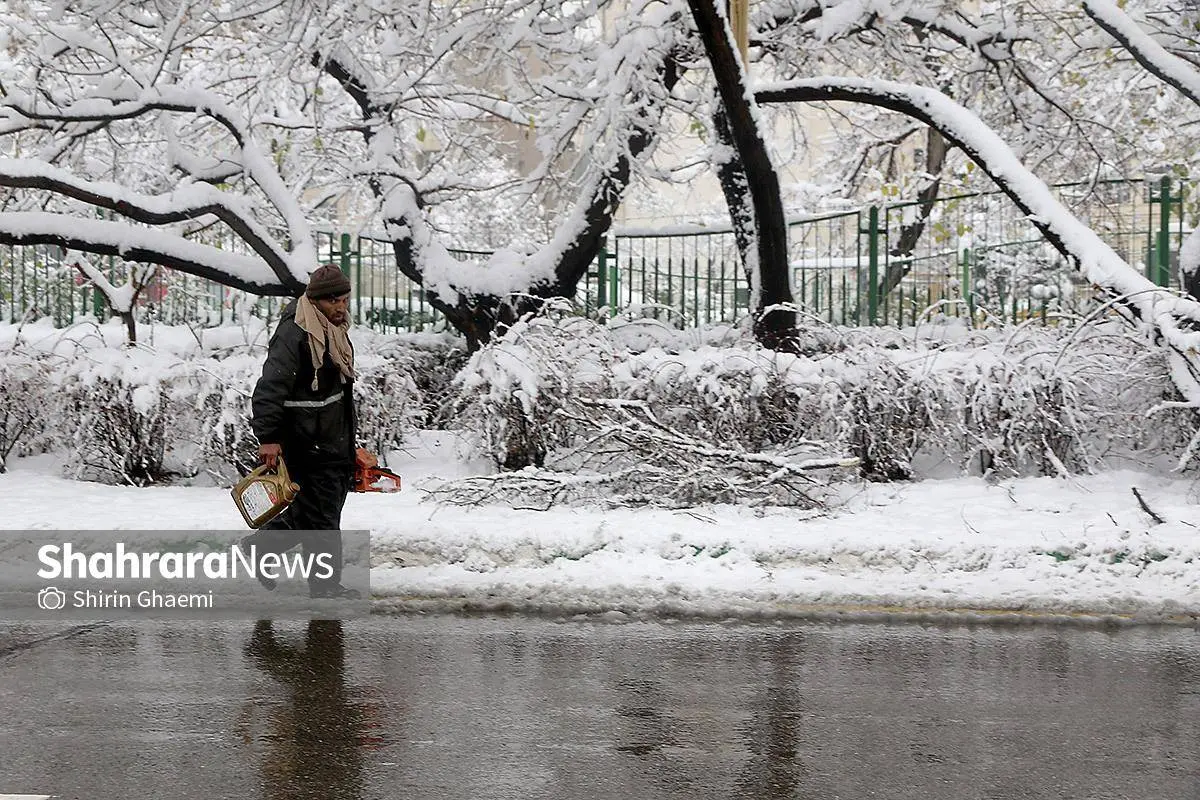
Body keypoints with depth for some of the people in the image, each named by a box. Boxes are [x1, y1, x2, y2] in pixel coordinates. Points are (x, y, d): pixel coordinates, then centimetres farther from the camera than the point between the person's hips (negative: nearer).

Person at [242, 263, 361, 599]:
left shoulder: (335, 331, 12)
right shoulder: (294, 335, -19)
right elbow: (270, 387, -23)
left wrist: (348, 439, 27)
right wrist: (268, 437, -27)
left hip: (334, 441, 9)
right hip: (306, 443, -9)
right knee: (321, 512, -3)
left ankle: (261, 545, 28)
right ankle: (325, 582, 5)